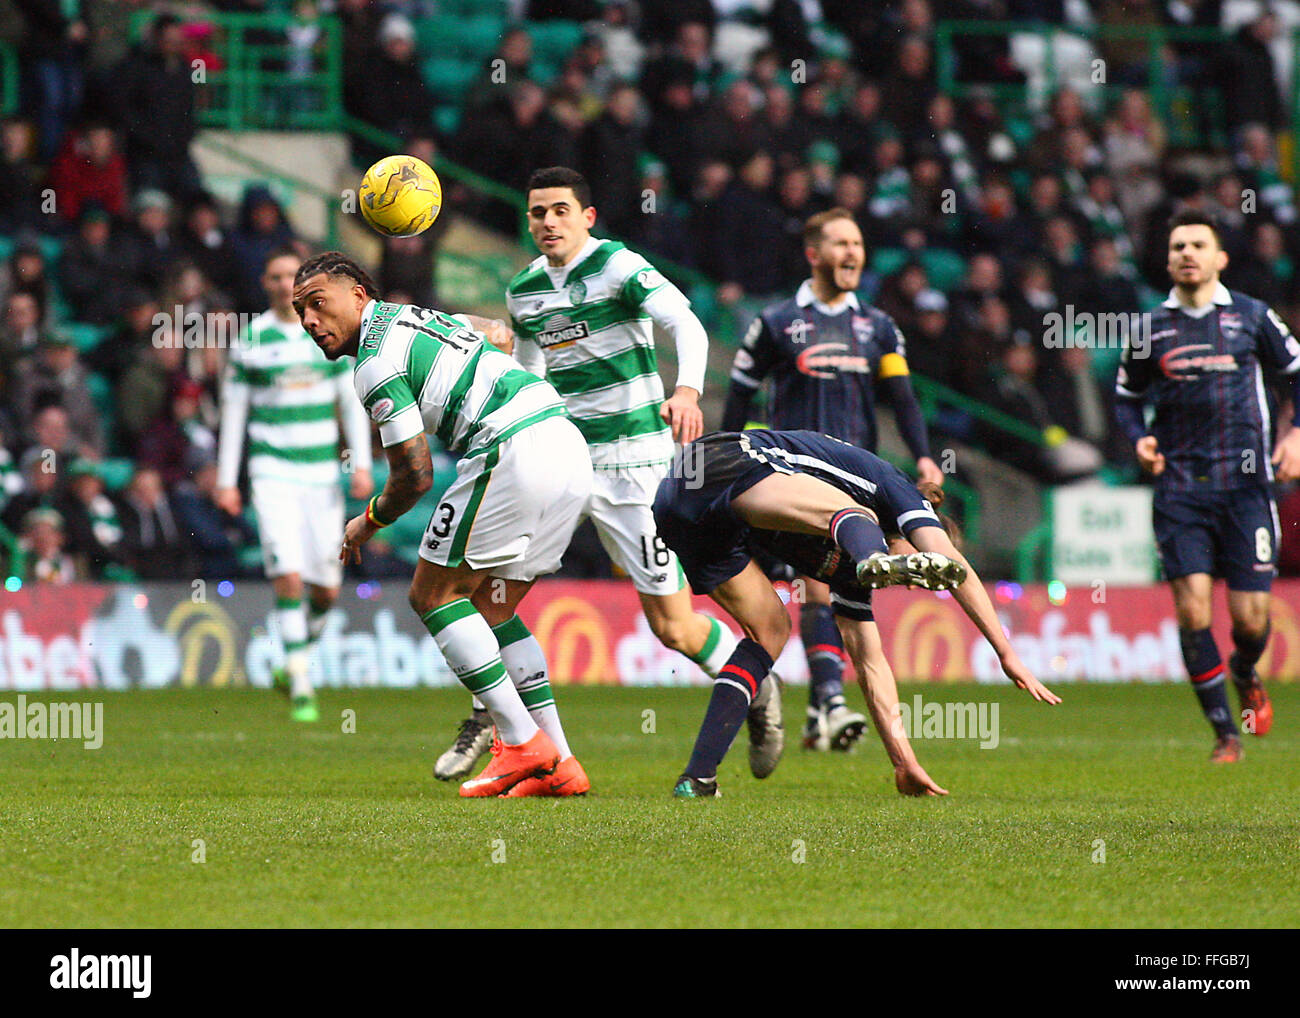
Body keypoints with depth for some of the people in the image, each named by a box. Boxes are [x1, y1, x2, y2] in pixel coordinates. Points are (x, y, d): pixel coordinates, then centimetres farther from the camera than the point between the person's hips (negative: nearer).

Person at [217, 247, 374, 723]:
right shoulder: (251, 340, 0)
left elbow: (352, 399, 9)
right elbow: (234, 411, 5)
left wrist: (361, 463, -1)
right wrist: (226, 480, 2)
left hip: (322, 471, 3)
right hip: (273, 470, -3)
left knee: (327, 589, 3)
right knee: (288, 576, -17)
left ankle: (296, 660, 28)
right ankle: (300, 683, -12)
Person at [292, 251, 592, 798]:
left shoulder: (377, 361, -5)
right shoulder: (416, 317, 23)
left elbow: (416, 475, -6)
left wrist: (368, 522, 13)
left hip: (516, 454, -9)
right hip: (569, 446, 9)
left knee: (433, 594, 2)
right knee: (490, 608, 17)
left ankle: (521, 741, -4)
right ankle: (559, 765, 10)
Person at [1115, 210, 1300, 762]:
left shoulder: (1252, 317, 5)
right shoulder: (1149, 329, 7)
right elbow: (1127, 396, 19)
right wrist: (1139, 438, 0)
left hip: (1245, 485, -1)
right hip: (1180, 486, 1)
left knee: (1250, 617, -3)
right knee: (1192, 608, -12)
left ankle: (1245, 676, 34)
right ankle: (1224, 732, 1)